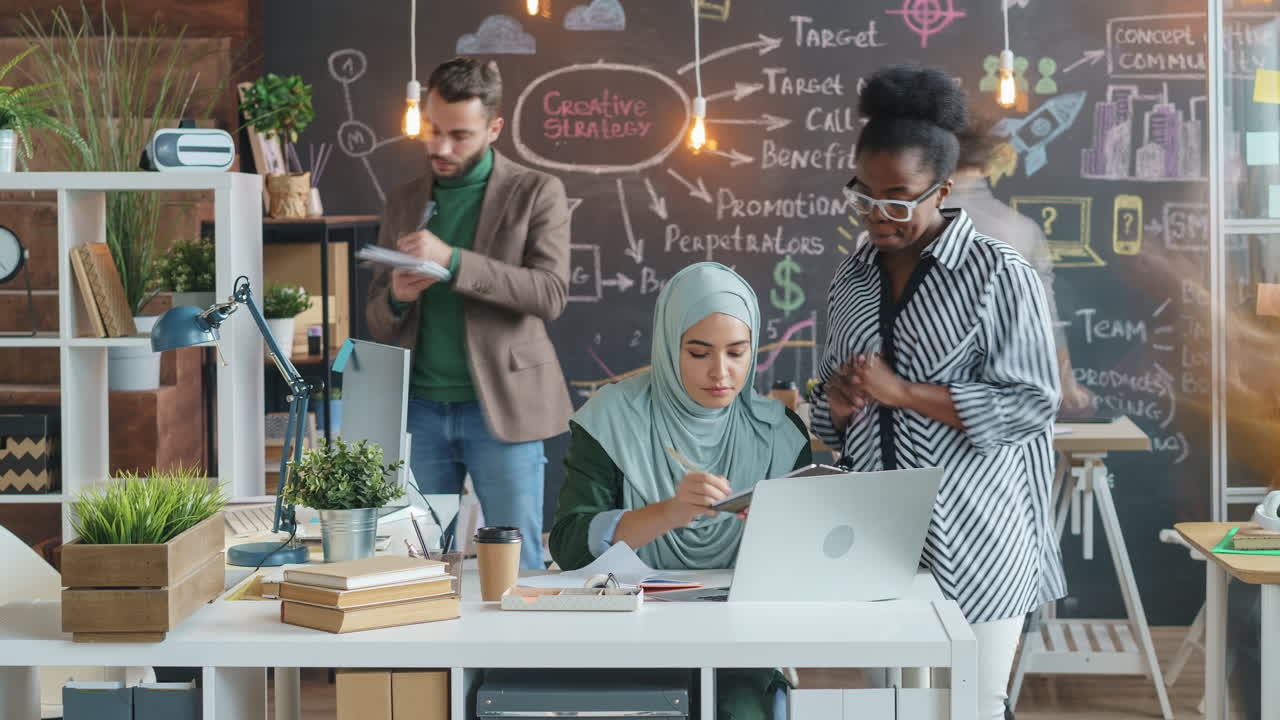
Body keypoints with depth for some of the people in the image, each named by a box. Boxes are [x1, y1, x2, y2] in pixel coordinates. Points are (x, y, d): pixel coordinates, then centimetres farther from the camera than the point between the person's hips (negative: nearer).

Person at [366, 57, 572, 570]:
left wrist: (452, 260, -22)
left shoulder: (536, 194, 1)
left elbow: (551, 294, -12)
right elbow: (377, 322, 16)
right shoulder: (403, 202, 13)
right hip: (419, 410, 4)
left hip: (500, 408, -4)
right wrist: (396, 298, -9)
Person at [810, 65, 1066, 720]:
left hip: (973, 538, -5)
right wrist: (837, 400, -3)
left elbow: (1031, 403, -13)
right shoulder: (853, 277, 12)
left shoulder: (1000, 275, -7)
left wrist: (902, 392, -17)